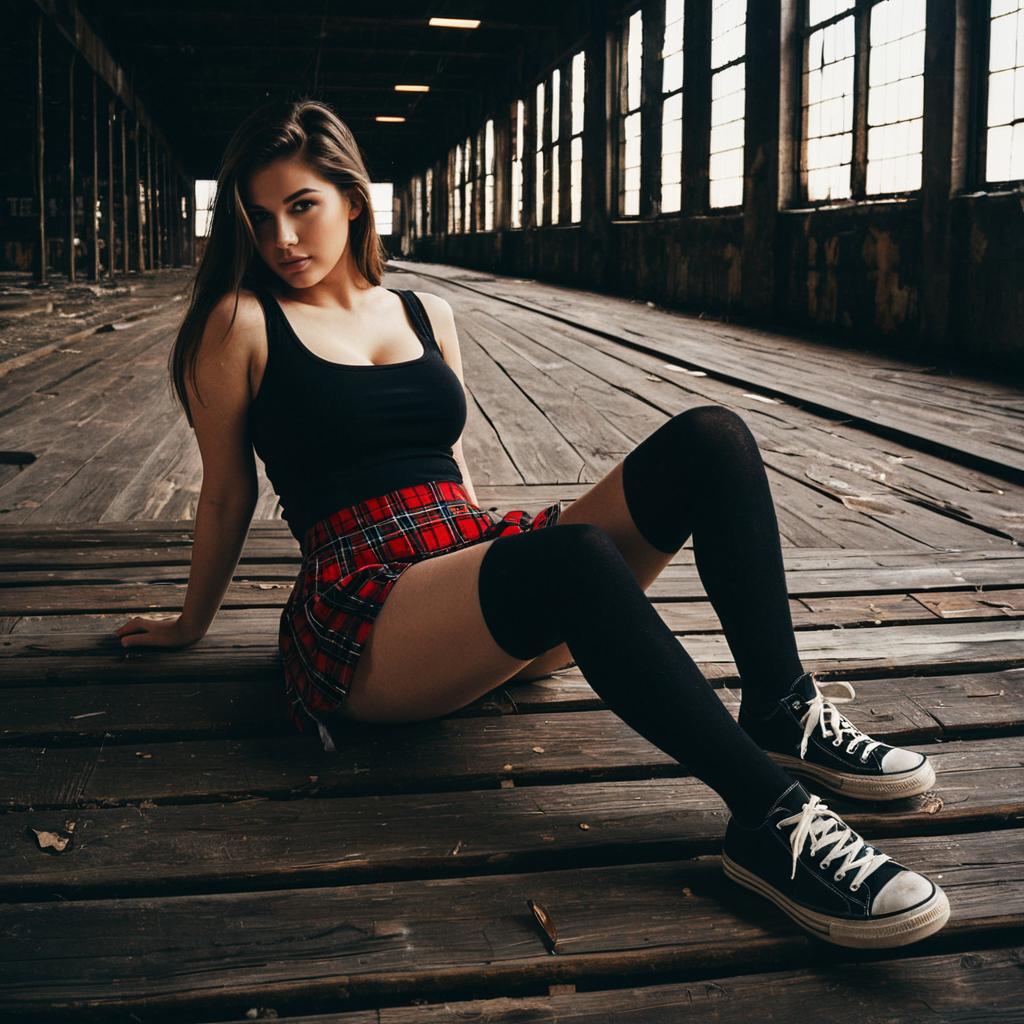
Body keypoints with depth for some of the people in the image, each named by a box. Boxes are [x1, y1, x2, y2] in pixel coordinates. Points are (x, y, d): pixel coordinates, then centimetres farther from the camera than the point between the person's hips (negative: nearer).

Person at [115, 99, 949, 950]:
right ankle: (771, 818, -36)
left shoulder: (428, 316, 18)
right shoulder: (242, 323, 2)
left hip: (475, 555, 6)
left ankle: (783, 714, -15)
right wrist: (191, 624, 18)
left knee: (711, 439, -13)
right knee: (573, 556, -38)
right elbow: (227, 495, 10)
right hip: (368, 609, -6)